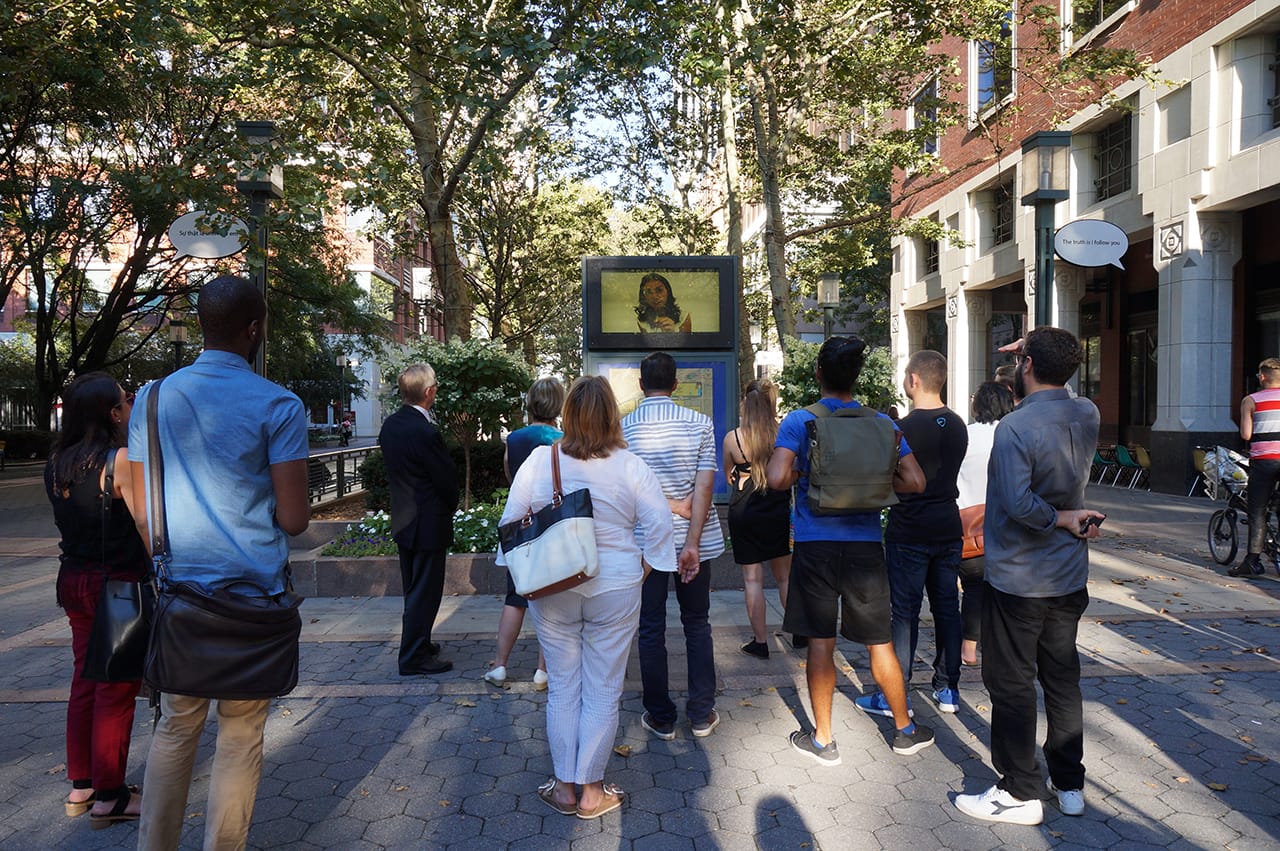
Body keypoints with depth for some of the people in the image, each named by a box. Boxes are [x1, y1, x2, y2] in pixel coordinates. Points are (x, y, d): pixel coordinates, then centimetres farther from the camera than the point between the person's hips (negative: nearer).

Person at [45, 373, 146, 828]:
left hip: (74, 580, 8)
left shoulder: (58, 463, 6)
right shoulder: (121, 459, -17)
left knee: (85, 682, 17)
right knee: (116, 690, 2)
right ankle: (108, 797, 12)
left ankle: (80, 786, 28)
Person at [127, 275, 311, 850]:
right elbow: (294, 520, -11)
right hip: (252, 589, -4)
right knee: (240, 736, 9)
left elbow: (140, 511, 9)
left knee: (175, 726, 17)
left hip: (178, 590, 4)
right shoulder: (278, 405, -9)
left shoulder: (151, 398, 5)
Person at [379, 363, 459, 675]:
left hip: (403, 520, 9)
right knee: (424, 592, 2)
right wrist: (450, 509, 1)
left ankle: (417, 643, 34)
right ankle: (414, 658, 11)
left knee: (414, 589, 21)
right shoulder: (426, 432, -24)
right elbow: (447, 479, -17)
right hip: (428, 524, -9)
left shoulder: (390, 424, 2)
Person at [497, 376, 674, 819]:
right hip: (615, 590, -1)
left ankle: (564, 787, 24)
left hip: (552, 592, 2)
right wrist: (641, 568, 7)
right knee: (603, 692, 10)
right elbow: (658, 524, -6)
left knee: (563, 687, 14)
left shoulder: (538, 460, -5)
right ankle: (591, 791, 19)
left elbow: (512, 521, 0)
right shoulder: (631, 467, -8)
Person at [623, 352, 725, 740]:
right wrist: (692, 543, -14)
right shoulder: (700, 423, -5)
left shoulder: (622, 428, -5)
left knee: (651, 629, 10)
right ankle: (702, 714, 22)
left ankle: (661, 718, 18)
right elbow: (704, 486, -12)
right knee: (697, 624, 15)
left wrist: (669, 505, -6)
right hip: (694, 538, 1)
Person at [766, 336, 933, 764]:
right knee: (879, 643, 14)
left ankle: (823, 740, 18)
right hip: (865, 544, 2)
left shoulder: (799, 421, -7)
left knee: (821, 643, 7)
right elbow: (915, 481, -3)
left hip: (815, 544, -2)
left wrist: (803, 476, 0)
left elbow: (777, 478, -20)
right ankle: (906, 730, 30)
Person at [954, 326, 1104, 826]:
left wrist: (1063, 519, -13)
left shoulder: (1014, 427, -22)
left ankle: (1020, 794, 16)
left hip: (1017, 579, -7)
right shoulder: (1087, 415, -1)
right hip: (1070, 576, 7)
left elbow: (1019, 503, -29)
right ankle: (1070, 783, 30)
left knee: (1011, 685, 5)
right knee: (1063, 678, 18)